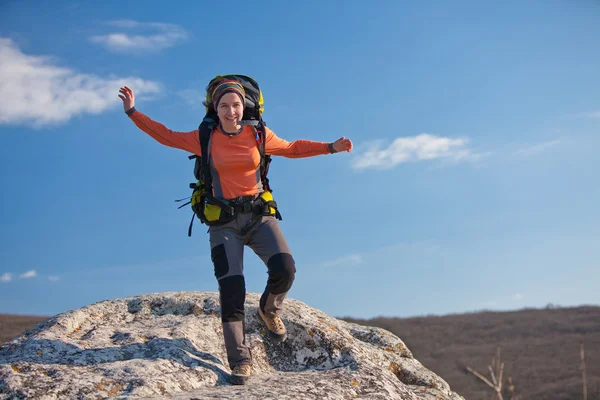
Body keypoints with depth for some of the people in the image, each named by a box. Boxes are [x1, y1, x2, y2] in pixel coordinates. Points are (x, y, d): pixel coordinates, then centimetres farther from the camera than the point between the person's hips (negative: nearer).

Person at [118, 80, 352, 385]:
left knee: (284, 270, -20)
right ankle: (240, 360, 3)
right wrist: (132, 112, 9)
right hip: (224, 221, -1)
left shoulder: (258, 135, 2)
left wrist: (330, 147, 10)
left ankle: (269, 310, 15)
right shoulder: (204, 139, 0)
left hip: (259, 214, 1)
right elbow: (165, 136, 11)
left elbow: (291, 149, 16)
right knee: (231, 289, -9)